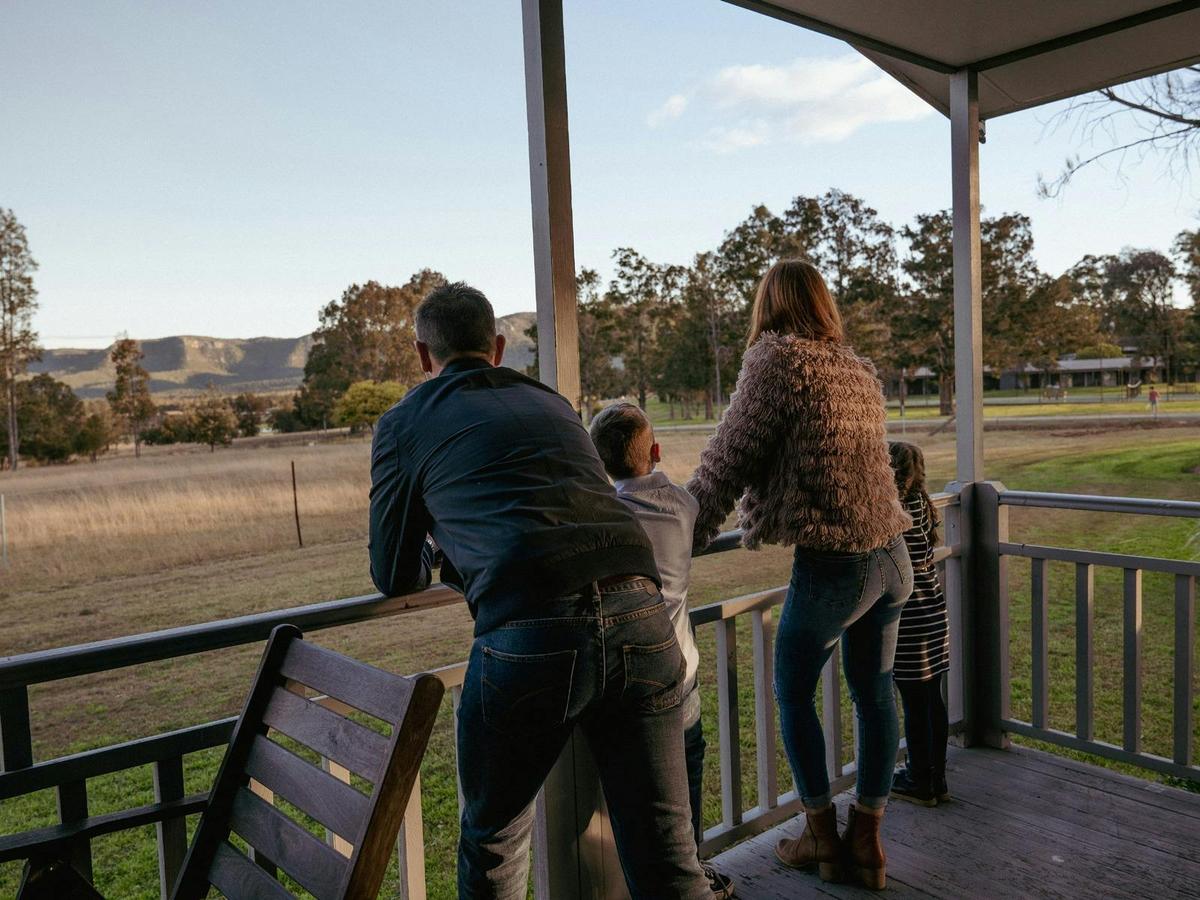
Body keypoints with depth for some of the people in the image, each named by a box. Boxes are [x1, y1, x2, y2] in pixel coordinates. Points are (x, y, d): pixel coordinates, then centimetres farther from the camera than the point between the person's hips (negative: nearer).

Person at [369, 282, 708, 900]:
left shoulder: (403, 422, 15)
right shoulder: (551, 402, 27)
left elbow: (396, 578, 21)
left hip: (529, 637, -4)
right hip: (641, 619, 4)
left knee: (493, 841, 22)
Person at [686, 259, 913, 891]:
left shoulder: (776, 358, -8)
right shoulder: (858, 369, 12)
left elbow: (730, 458, -9)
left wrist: (685, 535, 0)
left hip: (831, 563, -7)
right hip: (891, 555, 7)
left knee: (794, 694, 12)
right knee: (874, 693, 15)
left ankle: (821, 835, 24)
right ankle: (866, 840, 27)